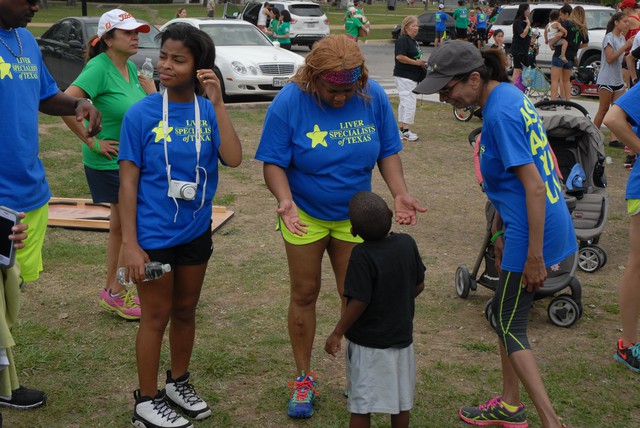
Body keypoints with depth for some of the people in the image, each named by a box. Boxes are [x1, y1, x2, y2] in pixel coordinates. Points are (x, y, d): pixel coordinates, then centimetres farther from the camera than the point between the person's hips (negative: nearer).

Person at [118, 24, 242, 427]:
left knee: (186, 311, 19)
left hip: (196, 231, 4)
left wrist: (217, 103, -22)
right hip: (154, 234, -4)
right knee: (157, 316, 7)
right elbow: (128, 181, -11)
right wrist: (130, 243, -14)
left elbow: (233, 158, -19)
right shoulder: (141, 113, -12)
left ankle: (179, 382, 39)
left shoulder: (208, 111, -4)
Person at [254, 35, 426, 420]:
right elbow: (273, 163, -18)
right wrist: (285, 200, -36)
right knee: (305, 295, 8)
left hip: (354, 214, 2)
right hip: (304, 214, -2)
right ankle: (304, 378, 24)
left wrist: (400, 193, -20)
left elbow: (388, 151, -4)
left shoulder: (374, 97, -13)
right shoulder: (289, 103, -20)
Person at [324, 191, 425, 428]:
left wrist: (337, 333, -11)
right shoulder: (407, 243, -7)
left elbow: (359, 302, -23)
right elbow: (419, 285, 3)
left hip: (367, 343, -5)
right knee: (401, 399, 18)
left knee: (361, 405, 7)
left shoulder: (362, 255, -23)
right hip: (402, 336, 5)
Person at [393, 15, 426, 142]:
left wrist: (421, 63, 12)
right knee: (409, 103, -11)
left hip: (412, 76, 11)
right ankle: (405, 131, -8)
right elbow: (400, 56, -24)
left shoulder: (413, 41, 17)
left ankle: (402, 129, 20)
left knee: (404, 103, 14)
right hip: (404, 76, -11)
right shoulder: (403, 40, -14)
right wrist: (416, 62, -20)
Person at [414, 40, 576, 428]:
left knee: (510, 326, 3)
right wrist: (503, 230, 23)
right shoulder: (511, 95, 9)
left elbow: (534, 186, -24)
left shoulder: (500, 113, -21)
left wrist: (534, 256, -21)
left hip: (533, 233, -10)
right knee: (505, 313, 20)